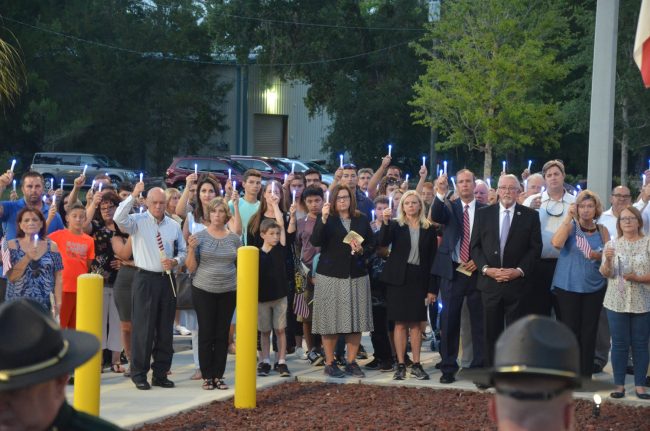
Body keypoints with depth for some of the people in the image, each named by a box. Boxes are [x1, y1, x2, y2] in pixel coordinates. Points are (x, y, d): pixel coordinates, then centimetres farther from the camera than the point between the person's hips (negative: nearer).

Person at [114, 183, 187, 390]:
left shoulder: (174, 225, 12)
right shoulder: (138, 221, -1)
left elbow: (182, 251, 17)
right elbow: (119, 218, -21)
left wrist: (175, 262, -4)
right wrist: (133, 195, -23)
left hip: (167, 279, 5)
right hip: (145, 279, -5)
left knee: (165, 329, 8)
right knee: (143, 328, -4)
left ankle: (160, 373, 16)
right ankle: (139, 373, 3)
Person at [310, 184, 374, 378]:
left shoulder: (362, 220, 11)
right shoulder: (326, 219, 3)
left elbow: (372, 245, 12)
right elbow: (315, 241, -12)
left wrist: (361, 250, -9)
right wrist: (323, 219, -24)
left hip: (357, 276, 3)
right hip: (330, 276, -3)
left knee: (355, 320, 2)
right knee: (331, 319, -2)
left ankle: (352, 362, 12)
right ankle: (329, 363, 7)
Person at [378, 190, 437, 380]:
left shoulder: (429, 229, 5)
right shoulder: (396, 225, 3)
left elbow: (432, 259, 5)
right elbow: (382, 242, -15)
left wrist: (432, 288, 1)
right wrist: (385, 223, -31)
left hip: (419, 279, 1)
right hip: (398, 279, -1)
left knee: (416, 323, 3)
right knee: (400, 323, 0)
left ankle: (416, 365, 8)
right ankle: (400, 365, 4)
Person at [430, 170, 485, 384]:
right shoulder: (449, 207, 7)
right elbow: (436, 216, -15)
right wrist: (441, 194, -32)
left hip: (476, 271, 0)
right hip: (452, 271, 1)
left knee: (479, 322, 3)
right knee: (449, 322, 3)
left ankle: (480, 366, 10)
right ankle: (448, 369, 9)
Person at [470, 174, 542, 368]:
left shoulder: (530, 216, 4)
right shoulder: (483, 214, 8)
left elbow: (535, 248, 1)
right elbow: (475, 246, 6)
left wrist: (519, 270, -10)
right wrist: (486, 268, -8)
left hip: (517, 282, -1)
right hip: (489, 281, 2)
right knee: (491, 331, 5)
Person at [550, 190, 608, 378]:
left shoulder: (602, 231, 7)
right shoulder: (571, 226, -3)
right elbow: (556, 243, -22)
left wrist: (599, 256, -14)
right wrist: (568, 217, -20)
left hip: (594, 288, 3)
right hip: (568, 287, -3)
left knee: (589, 332, 6)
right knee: (570, 330, 0)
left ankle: (585, 374, 13)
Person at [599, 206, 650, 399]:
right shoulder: (612, 245, 6)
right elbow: (606, 274, -3)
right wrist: (607, 260, -22)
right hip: (617, 302, 1)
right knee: (619, 344, 3)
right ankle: (619, 385, 8)